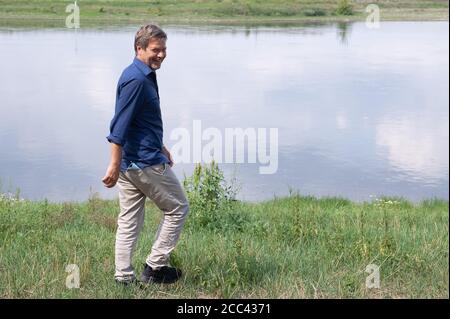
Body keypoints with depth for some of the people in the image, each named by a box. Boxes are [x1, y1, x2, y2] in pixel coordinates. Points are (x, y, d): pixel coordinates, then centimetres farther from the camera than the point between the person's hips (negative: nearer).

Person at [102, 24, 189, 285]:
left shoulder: (145, 76, 14)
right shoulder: (137, 80, -18)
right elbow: (119, 126, -22)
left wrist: (160, 147, 29)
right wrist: (114, 166, -23)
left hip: (130, 163, 9)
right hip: (146, 163, -9)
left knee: (129, 220, 11)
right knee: (178, 208, 6)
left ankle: (124, 276, 16)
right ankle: (155, 267, 9)